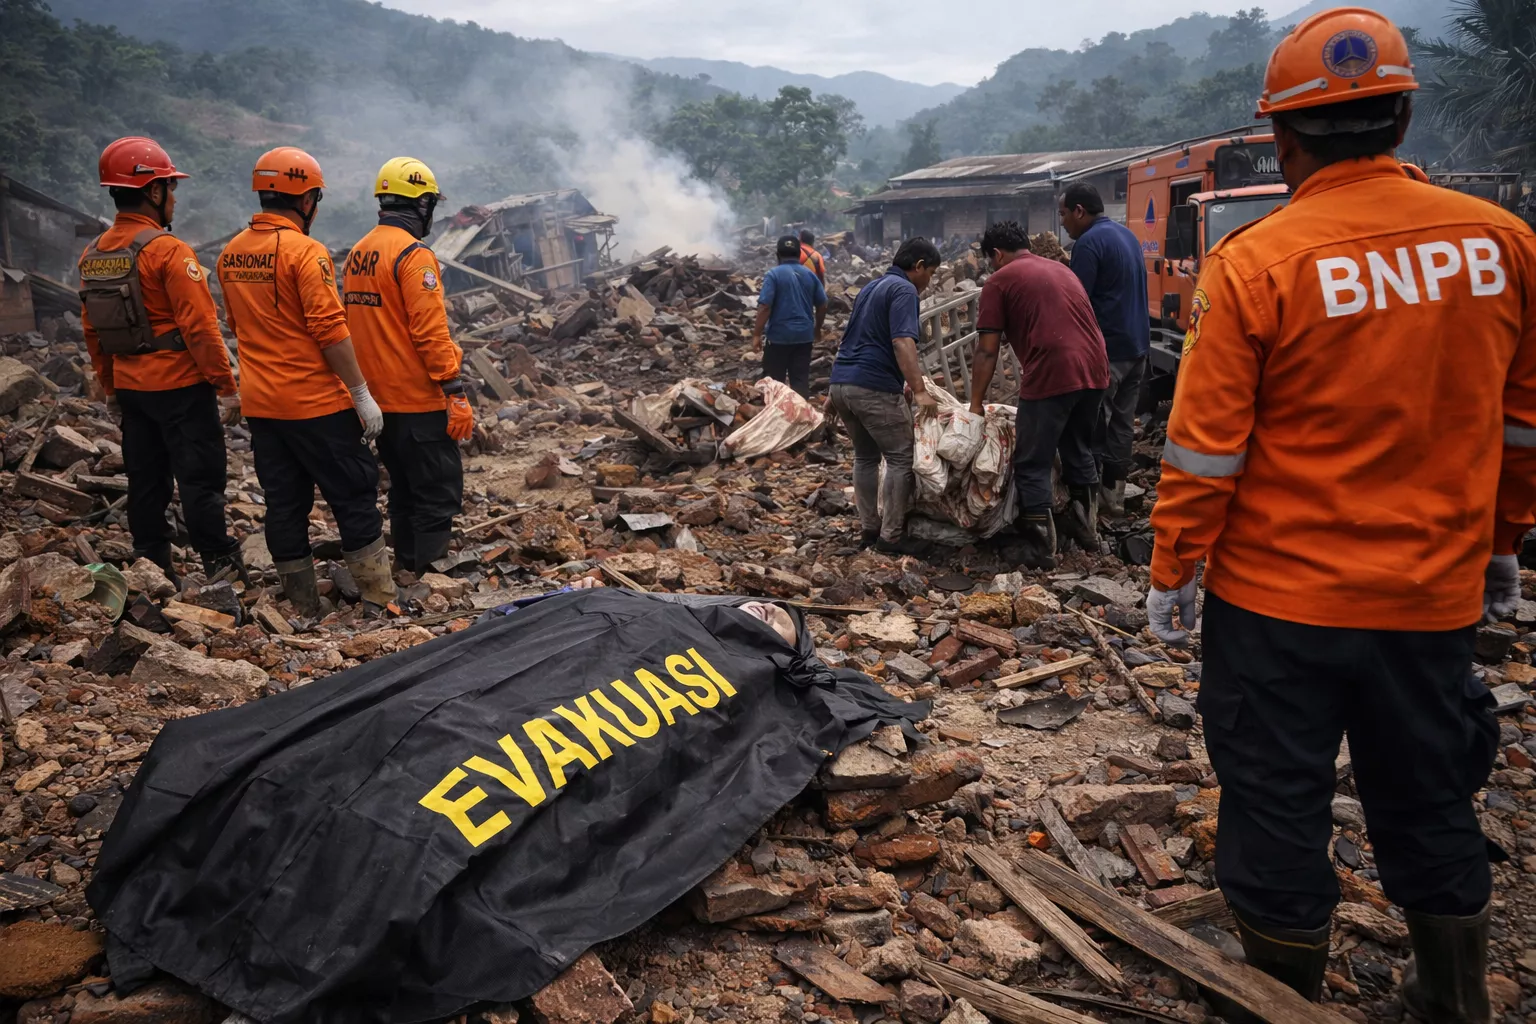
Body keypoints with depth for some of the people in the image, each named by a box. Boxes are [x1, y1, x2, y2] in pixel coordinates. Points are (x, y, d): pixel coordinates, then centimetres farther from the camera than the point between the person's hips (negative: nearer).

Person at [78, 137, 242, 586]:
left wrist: (111, 389, 21)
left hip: (131, 389, 7)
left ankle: (153, 571, 20)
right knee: (200, 482, -2)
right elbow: (200, 327, -18)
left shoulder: (93, 254, 8)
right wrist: (226, 386, -12)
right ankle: (222, 570, 3)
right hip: (181, 386, -7)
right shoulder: (168, 250, -15)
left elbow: (92, 331, 13)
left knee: (146, 483, 13)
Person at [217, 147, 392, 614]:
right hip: (316, 402, -7)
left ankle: (303, 607, 18)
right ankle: (380, 601, 7)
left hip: (259, 404, 7)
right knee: (354, 495, 3)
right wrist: (362, 394, -13)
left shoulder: (231, 253, 9)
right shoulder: (305, 251, -14)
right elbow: (330, 330, -18)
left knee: (284, 502, 11)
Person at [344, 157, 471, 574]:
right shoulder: (414, 255, -15)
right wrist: (456, 394, -18)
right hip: (419, 400, -9)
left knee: (404, 489, 19)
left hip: (379, 398, 9)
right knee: (439, 495, -2)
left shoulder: (358, 253, 12)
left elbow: (361, 325, 17)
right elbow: (430, 332, -20)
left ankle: (406, 567, 27)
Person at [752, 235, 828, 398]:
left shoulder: (773, 275, -8)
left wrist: (757, 335, -10)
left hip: (779, 335, -4)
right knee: (801, 380, 6)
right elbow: (822, 305, 11)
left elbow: (764, 307, -15)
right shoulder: (810, 275, 7)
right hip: (804, 335, 4)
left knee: (773, 380, 4)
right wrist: (817, 329, 26)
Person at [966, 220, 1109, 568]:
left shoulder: (999, 281, 5)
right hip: (1093, 370, 7)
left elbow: (987, 351, 0)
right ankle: (1087, 529, 30)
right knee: (1079, 451, 24)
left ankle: (1042, 549, 6)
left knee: (1032, 465, 4)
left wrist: (975, 404, 5)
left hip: (1051, 376, -7)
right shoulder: (1062, 269, 25)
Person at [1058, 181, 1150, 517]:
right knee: (1123, 420, 12)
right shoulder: (1126, 234, 15)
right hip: (1137, 344, 9)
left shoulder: (1089, 242, -15)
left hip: (1107, 348, -9)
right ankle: (1114, 492, 18)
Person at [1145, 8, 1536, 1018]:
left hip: (1280, 597, -4)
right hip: (1437, 594, 5)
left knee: (1278, 804, 12)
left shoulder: (1255, 264, -15)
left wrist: (1171, 571, -2)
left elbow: (1206, 447, -13)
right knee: (1430, 804, 21)